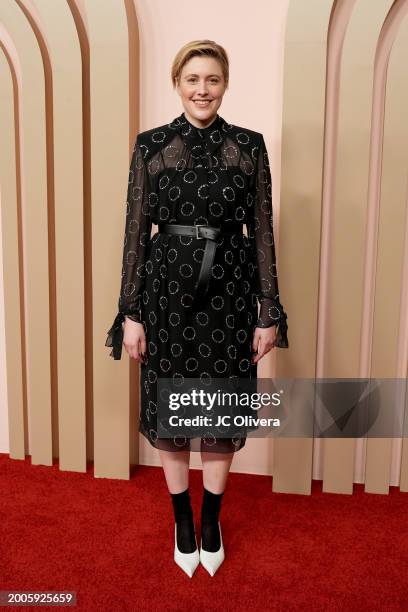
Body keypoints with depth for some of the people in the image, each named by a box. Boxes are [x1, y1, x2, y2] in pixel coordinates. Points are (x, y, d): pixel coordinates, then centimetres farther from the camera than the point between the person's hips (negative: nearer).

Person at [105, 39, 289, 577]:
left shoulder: (250, 145, 2)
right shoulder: (150, 145, 1)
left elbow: (263, 231, 2)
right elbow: (135, 231, 0)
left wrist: (269, 312, -2)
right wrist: (131, 313, -4)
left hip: (230, 292, 1)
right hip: (168, 289, 0)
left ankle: (212, 518, 34)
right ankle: (182, 519, 34)